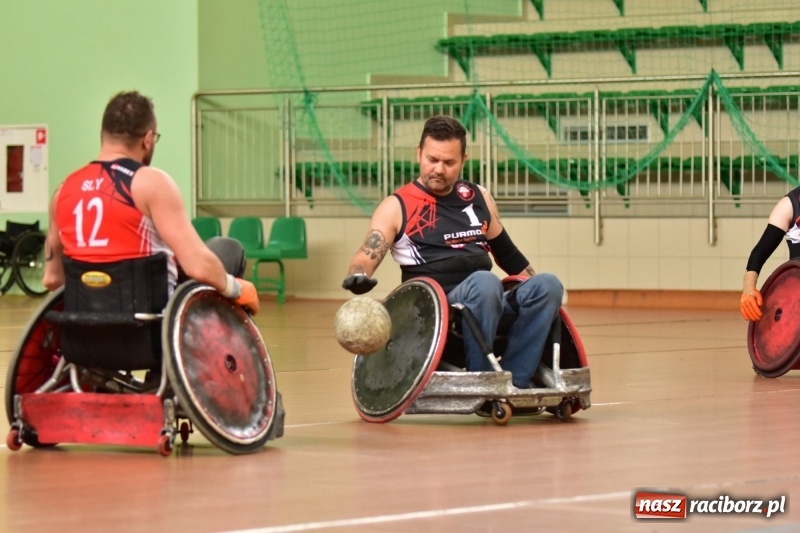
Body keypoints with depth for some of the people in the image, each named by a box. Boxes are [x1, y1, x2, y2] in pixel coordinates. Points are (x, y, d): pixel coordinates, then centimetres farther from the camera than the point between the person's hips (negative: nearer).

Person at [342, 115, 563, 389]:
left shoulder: (479, 198, 18)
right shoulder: (397, 207, 5)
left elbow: (506, 254, 29)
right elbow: (368, 255, -7)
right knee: (484, 282, -36)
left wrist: (538, 295, 26)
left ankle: (513, 382, -28)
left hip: (491, 306, 5)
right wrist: (358, 275, -30)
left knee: (547, 284, -23)